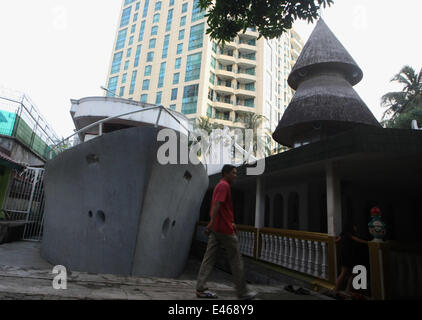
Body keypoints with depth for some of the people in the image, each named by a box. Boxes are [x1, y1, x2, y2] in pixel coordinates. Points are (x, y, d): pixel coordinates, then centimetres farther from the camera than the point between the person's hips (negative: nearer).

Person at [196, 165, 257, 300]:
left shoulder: (220, 186, 19)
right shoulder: (224, 185, -12)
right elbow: (217, 204, -24)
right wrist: (212, 222, -31)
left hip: (216, 229, 9)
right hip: (225, 229, -9)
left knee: (209, 258, 8)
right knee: (236, 260, 2)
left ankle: (200, 289, 11)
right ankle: (242, 292, 13)